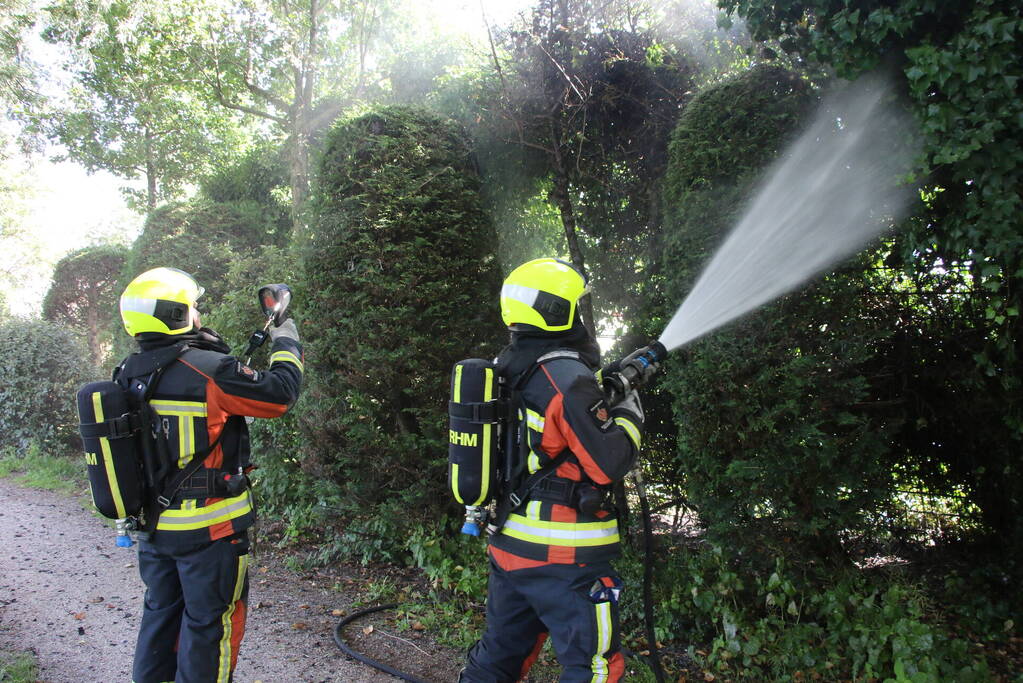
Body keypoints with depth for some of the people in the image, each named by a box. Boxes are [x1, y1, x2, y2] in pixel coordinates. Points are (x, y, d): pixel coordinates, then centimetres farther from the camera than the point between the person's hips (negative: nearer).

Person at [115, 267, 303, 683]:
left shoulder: (129, 376, 1)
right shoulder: (206, 369, -23)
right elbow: (279, 393, -18)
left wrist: (207, 343, 14)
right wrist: (286, 342, -3)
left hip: (155, 524, 7)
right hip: (209, 529, -7)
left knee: (160, 612, 23)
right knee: (209, 621, 8)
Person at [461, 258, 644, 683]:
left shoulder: (507, 373, 7)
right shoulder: (568, 379, -19)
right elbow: (609, 464, -18)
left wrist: (608, 384, 13)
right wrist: (629, 413, -2)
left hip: (508, 544, 8)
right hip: (565, 554, -8)